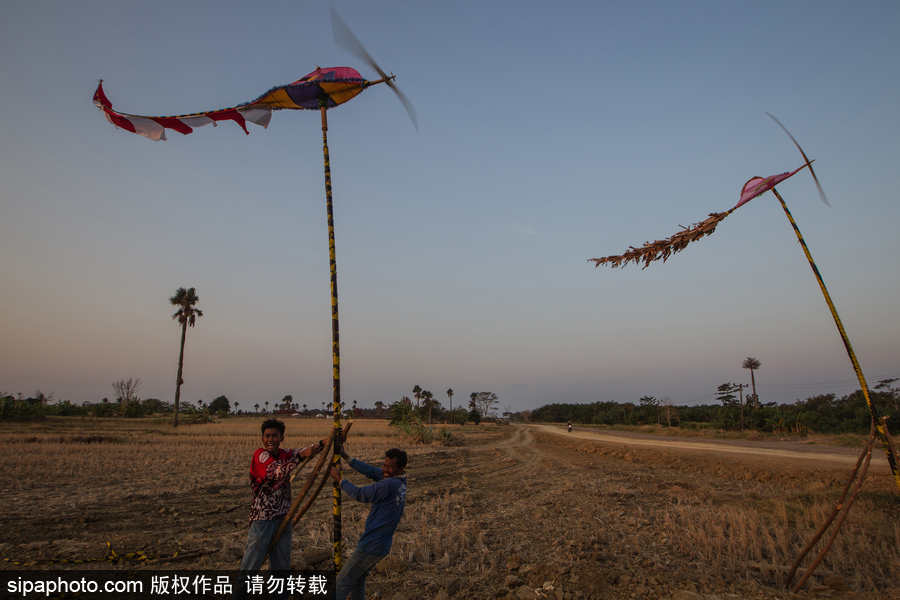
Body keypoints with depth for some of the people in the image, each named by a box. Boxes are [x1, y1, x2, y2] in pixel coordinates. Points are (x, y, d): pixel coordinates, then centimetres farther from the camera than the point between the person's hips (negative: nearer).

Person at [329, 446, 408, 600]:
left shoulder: (388, 484, -24)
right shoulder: (400, 481, 3)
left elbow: (360, 494, -14)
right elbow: (370, 471, 9)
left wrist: (338, 479, -2)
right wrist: (346, 457, 9)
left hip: (371, 546, -9)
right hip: (383, 545, 9)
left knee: (342, 583, 1)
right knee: (358, 579, 24)